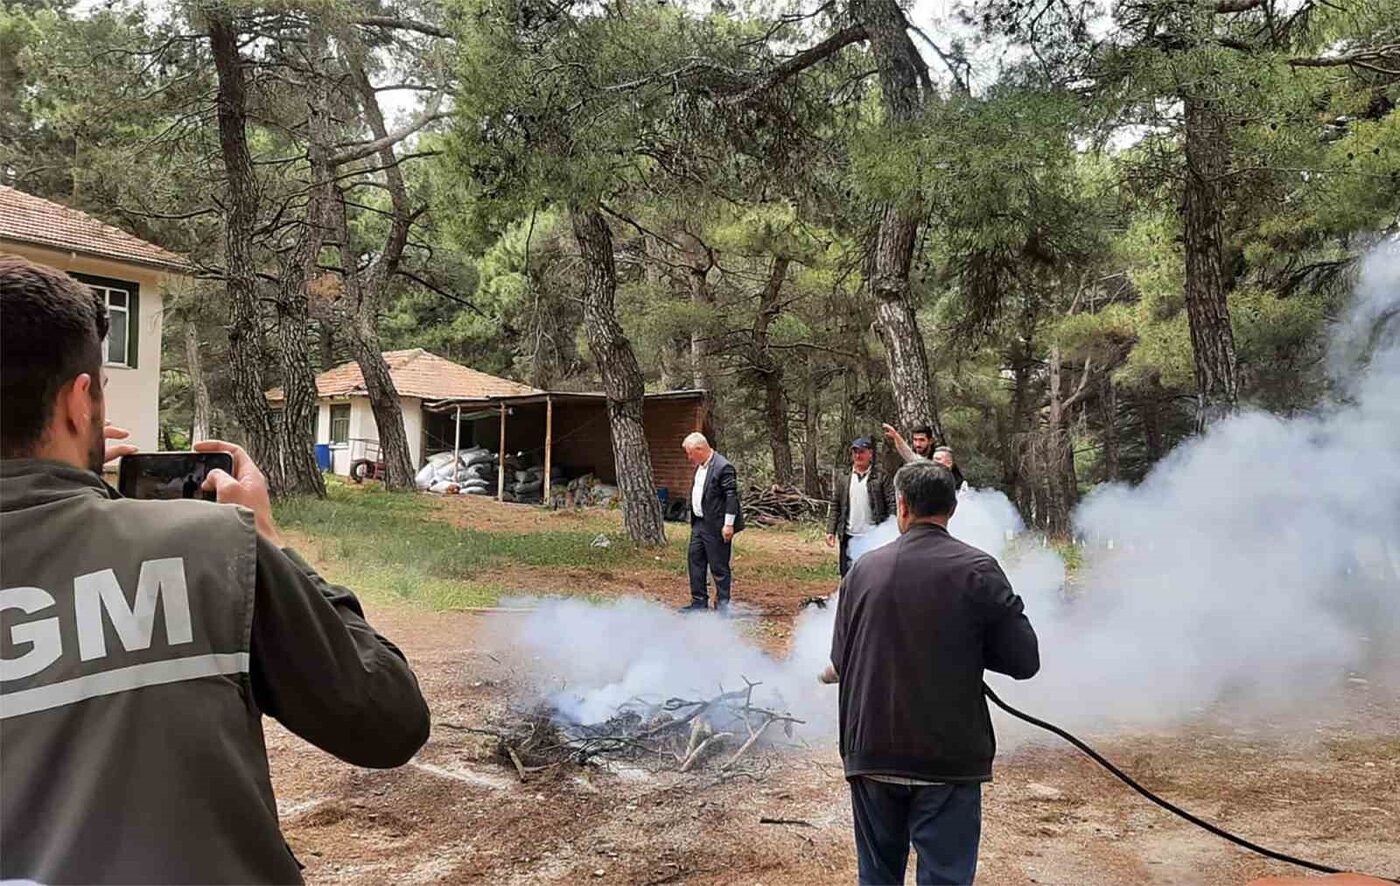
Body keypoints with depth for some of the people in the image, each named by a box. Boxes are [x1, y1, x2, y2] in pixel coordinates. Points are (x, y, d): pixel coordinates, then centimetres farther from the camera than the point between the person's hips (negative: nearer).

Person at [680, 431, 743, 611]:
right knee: (696, 562, 12)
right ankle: (699, 601, 22)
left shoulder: (723, 467, -18)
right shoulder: (700, 467, 11)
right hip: (699, 523, 9)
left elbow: (731, 496, -19)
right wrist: (694, 520, 16)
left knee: (719, 567, 1)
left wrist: (728, 524, -20)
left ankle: (722, 605, 11)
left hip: (716, 526, -9)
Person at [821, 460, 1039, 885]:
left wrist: (830, 672, 30)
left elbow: (841, 661, 8)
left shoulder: (864, 568, 1)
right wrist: (969, 646, 9)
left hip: (871, 754, 3)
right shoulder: (977, 570, -8)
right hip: (948, 757, -3)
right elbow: (1024, 661, -7)